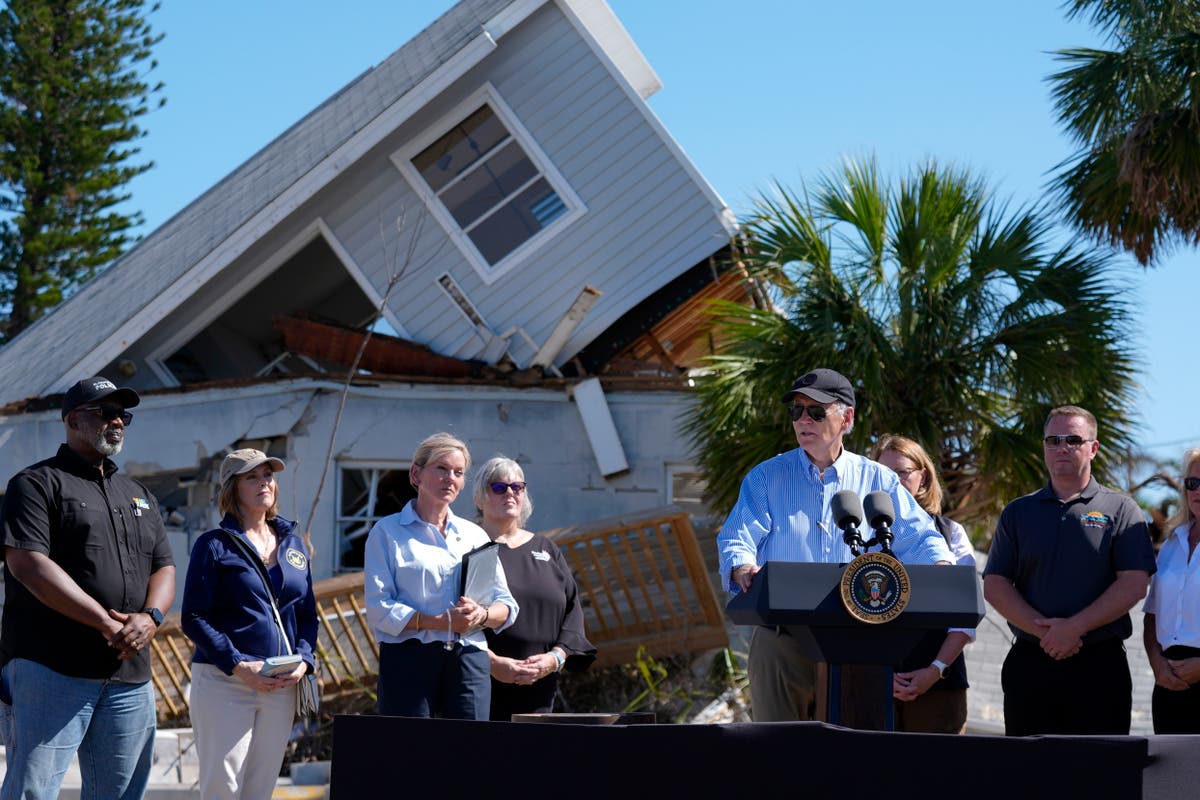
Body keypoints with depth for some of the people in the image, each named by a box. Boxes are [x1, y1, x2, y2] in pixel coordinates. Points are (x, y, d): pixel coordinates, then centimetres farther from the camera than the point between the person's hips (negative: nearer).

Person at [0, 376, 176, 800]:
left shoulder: (138, 495, 23)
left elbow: (164, 567, 18)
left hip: (130, 674, 7)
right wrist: (106, 623, -17)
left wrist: (150, 617, -6)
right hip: (52, 667, -6)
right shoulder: (37, 483, 1)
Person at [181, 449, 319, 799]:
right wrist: (238, 666, -17)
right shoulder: (214, 544, 0)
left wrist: (303, 660, -2)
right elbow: (193, 619, -7)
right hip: (224, 684, -5)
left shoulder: (293, 545, 16)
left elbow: (308, 615, 17)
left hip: (280, 688, 5)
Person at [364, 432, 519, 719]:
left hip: (469, 659, 4)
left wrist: (482, 615, -9)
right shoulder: (388, 532, 6)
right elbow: (379, 609, -5)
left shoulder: (475, 535, 19)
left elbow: (507, 606, 14)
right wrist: (442, 622, -15)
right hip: (409, 659, -4)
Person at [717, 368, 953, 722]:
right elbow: (736, 540, -2)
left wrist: (942, 570, -17)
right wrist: (745, 571, -26)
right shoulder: (766, 477, 7)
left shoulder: (878, 481, 10)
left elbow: (919, 538, 6)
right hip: (781, 647, -1)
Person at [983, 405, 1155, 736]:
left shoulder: (1120, 510, 6)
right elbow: (994, 585, 5)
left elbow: (1134, 584, -5)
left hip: (1100, 664, -2)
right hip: (1028, 663, 2)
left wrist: (1074, 628, -14)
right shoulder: (1018, 513, 14)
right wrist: (1043, 631, -10)